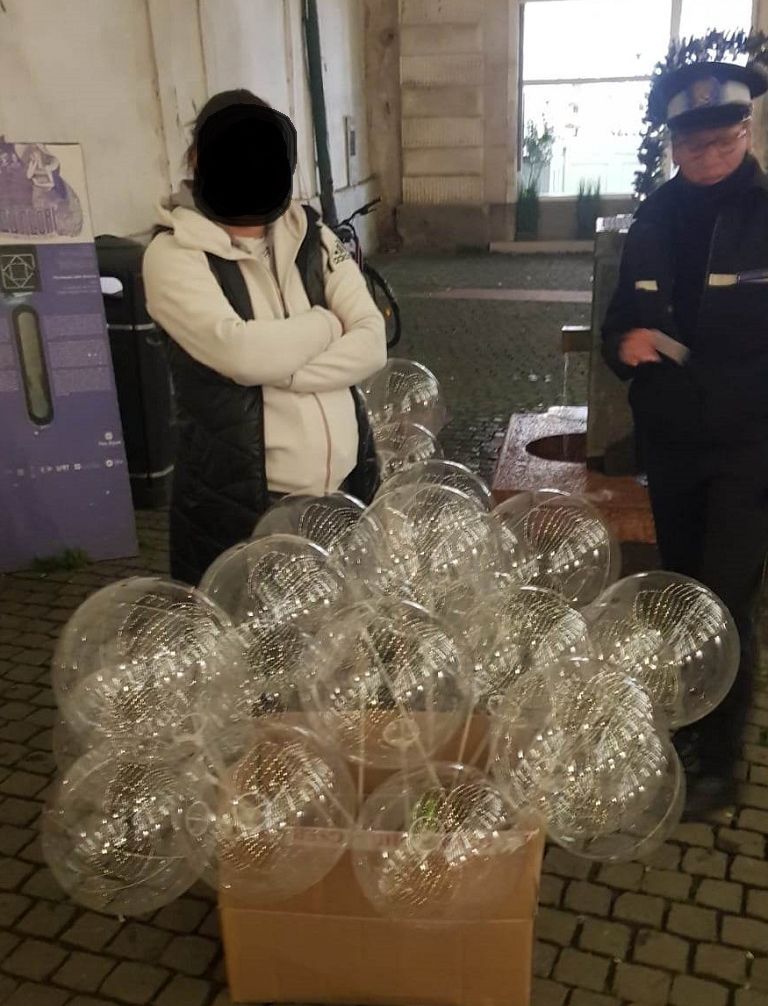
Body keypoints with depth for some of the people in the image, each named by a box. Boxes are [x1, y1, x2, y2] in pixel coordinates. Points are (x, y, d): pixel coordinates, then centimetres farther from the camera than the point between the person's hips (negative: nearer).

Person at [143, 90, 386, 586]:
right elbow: (238, 350, -23)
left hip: (346, 489, 5)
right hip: (239, 507, -4)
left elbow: (372, 345, -4)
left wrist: (280, 372, -17)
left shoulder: (315, 239, 6)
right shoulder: (175, 253, -7)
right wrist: (327, 323, -7)